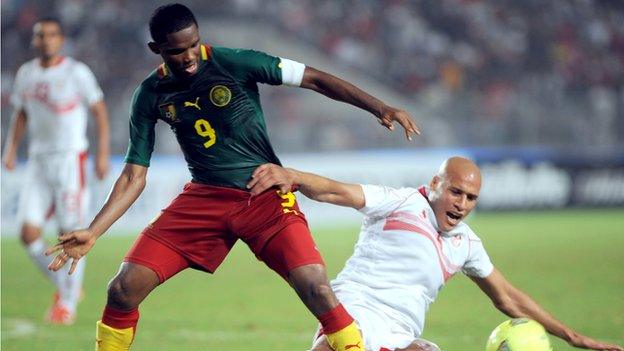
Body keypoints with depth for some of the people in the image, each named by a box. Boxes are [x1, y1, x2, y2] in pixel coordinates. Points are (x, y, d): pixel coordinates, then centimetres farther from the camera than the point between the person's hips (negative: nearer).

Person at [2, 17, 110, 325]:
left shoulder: (77, 73, -6)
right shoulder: (26, 74, 9)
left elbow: (100, 112, -1)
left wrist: (102, 154, -8)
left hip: (70, 159, -5)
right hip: (38, 161, 5)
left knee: (70, 234, -4)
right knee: (29, 233, -5)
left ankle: (67, 303, 9)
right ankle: (63, 285, 17)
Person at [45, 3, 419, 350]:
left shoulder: (234, 63, -11)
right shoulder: (151, 95, -1)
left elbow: (314, 79, -8)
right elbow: (135, 175, 3)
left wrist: (380, 108, -15)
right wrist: (93, 232, -7)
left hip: (268, 197, -3)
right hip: (205, 198, 3)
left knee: (317, 290, -24)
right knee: (124, 288, -10)